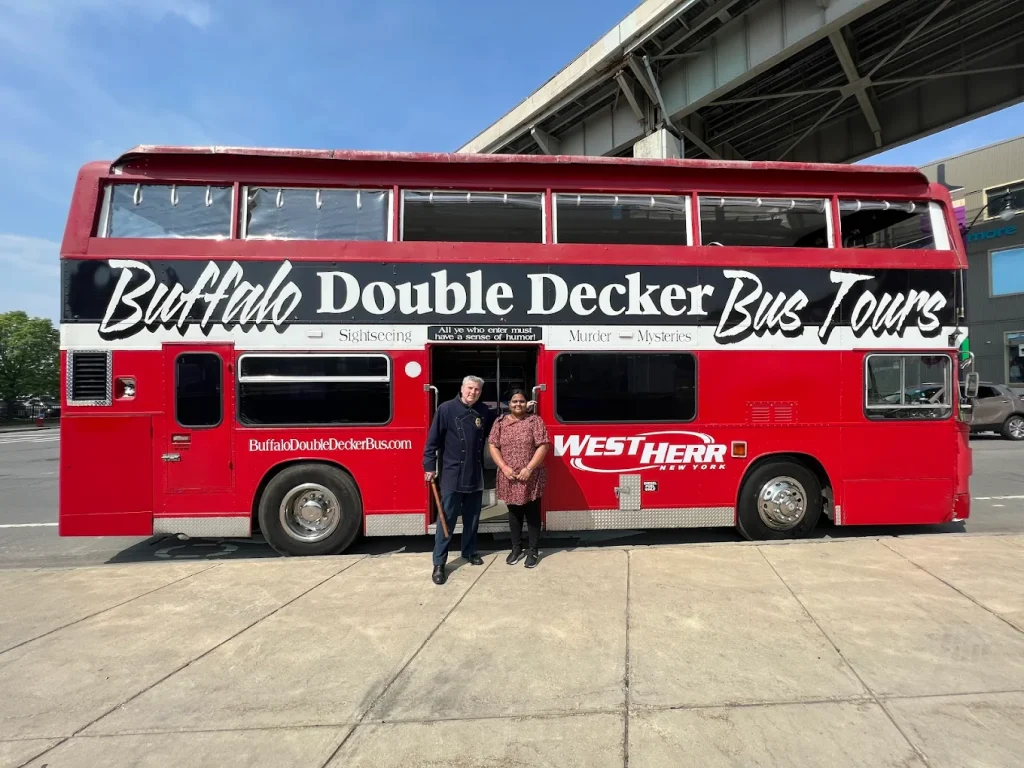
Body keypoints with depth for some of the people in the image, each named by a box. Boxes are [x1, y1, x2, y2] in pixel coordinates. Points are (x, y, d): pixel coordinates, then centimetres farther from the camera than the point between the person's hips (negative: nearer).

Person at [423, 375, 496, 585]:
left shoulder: (484, 411, 5)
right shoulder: (446, 409, -8)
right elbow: (433, 439, -8)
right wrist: (430, 466, -10)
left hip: (475, 475, 5)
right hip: (452, 475, -4)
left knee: (472, 517, 16)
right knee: (447, 519, -1)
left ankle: (470, 551, 34)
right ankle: (439, 563, 6)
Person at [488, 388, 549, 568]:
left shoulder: (535, 420, -4)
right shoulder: (500, 422, 4)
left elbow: (543, 446, -10)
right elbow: (493, 446, 1)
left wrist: (529, 468, -17)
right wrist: (504, 467, -11)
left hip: (532, 478, -2)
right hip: (509, 478, 2)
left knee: (532, 513, 7)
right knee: (514, 513, 14)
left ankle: (533, 551, 19)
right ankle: (516, 548, 28)